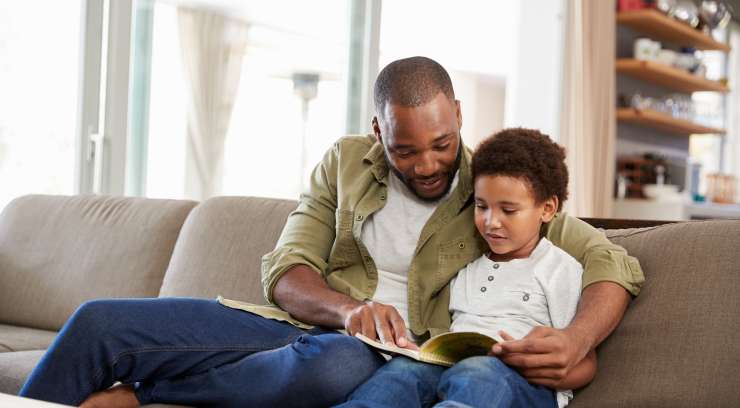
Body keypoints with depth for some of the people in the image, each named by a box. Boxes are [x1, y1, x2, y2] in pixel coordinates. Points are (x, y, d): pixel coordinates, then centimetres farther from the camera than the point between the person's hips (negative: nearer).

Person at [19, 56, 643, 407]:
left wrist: (575, 341, -22)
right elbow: (285, 272, 5)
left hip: (381, 354, -2)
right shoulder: (345, 163, 11)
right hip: (305, 325, 3)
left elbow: (613, 265, 0)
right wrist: (345, 308, -17)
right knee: (99, 322, -17)